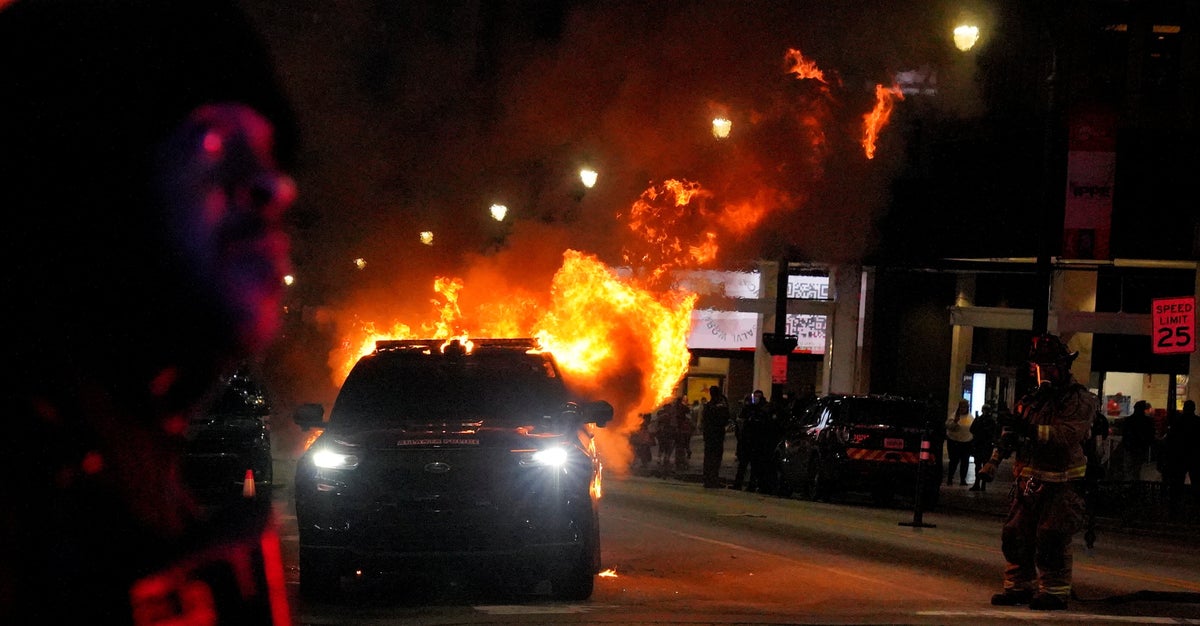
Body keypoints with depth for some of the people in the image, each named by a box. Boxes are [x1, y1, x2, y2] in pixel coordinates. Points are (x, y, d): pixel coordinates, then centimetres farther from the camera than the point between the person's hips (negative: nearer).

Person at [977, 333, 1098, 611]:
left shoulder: (1079, 400, -8)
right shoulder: (1033, 399, 14)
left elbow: (1069, 435, -23)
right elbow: (1012, 433, 18)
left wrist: (1034, 430, -31)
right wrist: (994, 460, 7)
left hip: (1062, 484, -7)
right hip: (1029, 481, 7)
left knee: (1051, 540, -12)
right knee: (1015, 535, 7)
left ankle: (1055, 591, -4)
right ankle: (1020, 585, 18)